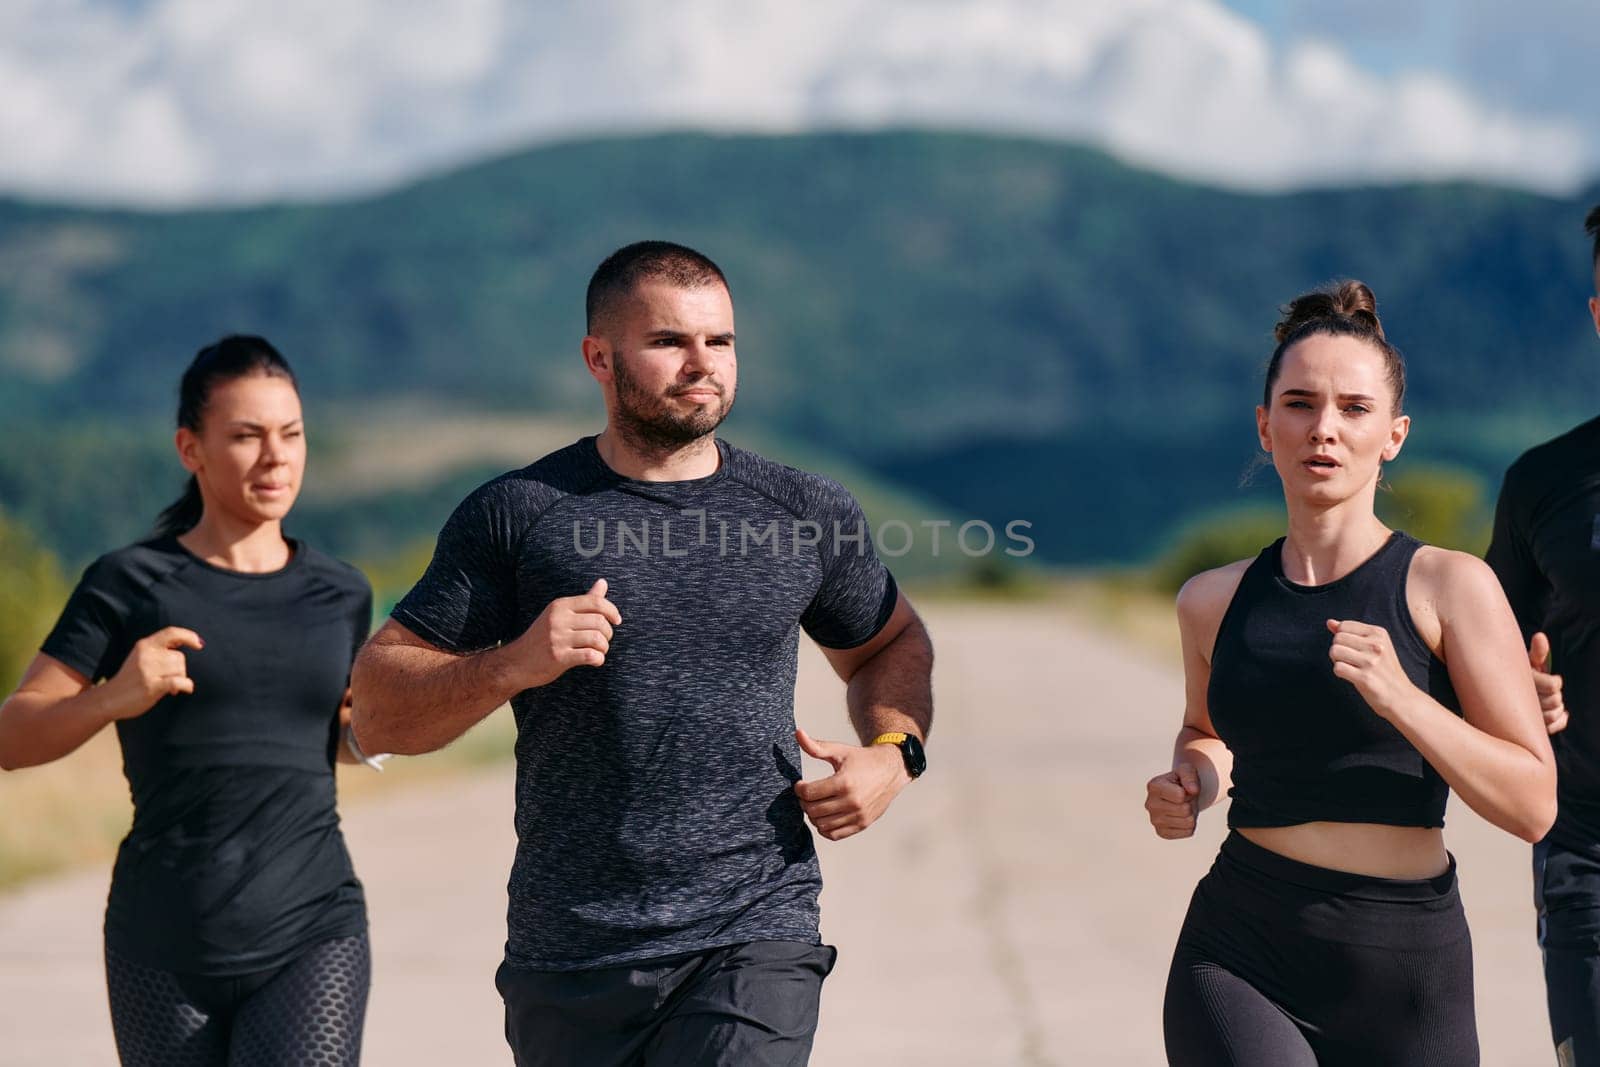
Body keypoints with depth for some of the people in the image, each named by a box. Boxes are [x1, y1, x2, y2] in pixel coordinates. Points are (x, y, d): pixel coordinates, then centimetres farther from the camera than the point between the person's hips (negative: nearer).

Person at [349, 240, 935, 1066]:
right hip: (568, 961, 1)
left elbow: (892, 646, 27)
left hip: (755, 944, 0)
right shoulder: (515, 516, 1)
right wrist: (513, 665, -17)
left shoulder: (806, 514, 8)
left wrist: (893, 751, 6)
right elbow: (376, 711, 0)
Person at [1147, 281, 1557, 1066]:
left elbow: (1532, 806, -7)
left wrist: (1400, 698, -20)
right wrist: (1192, 780, 6)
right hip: (1239, 954, 1)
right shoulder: (1213, 602, 7)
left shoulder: (1450, 586, -3)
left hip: (1406, 972, -1)